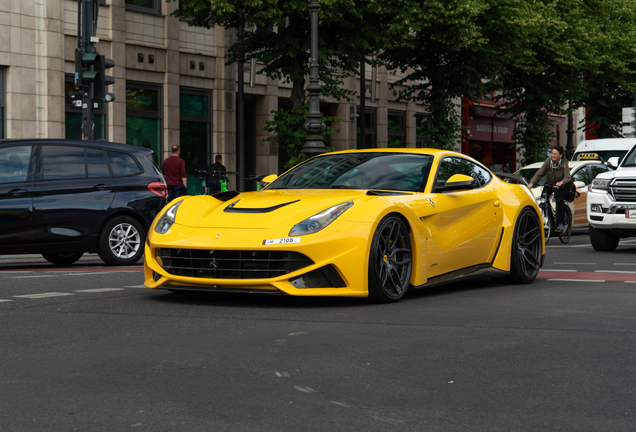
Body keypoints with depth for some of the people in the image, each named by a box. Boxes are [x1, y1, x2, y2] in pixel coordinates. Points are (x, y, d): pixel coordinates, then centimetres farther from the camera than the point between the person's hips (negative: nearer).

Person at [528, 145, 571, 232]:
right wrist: (532, 183, -31)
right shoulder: (548, 161, -14)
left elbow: (567, 177, -28)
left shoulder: (564, 163, -19)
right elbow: (539, 173, -15)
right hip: (549, 184, 3)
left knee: (559, 200, -26)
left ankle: (560, 223, -15)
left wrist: (561, 182, -51)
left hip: (561, 185, -3)